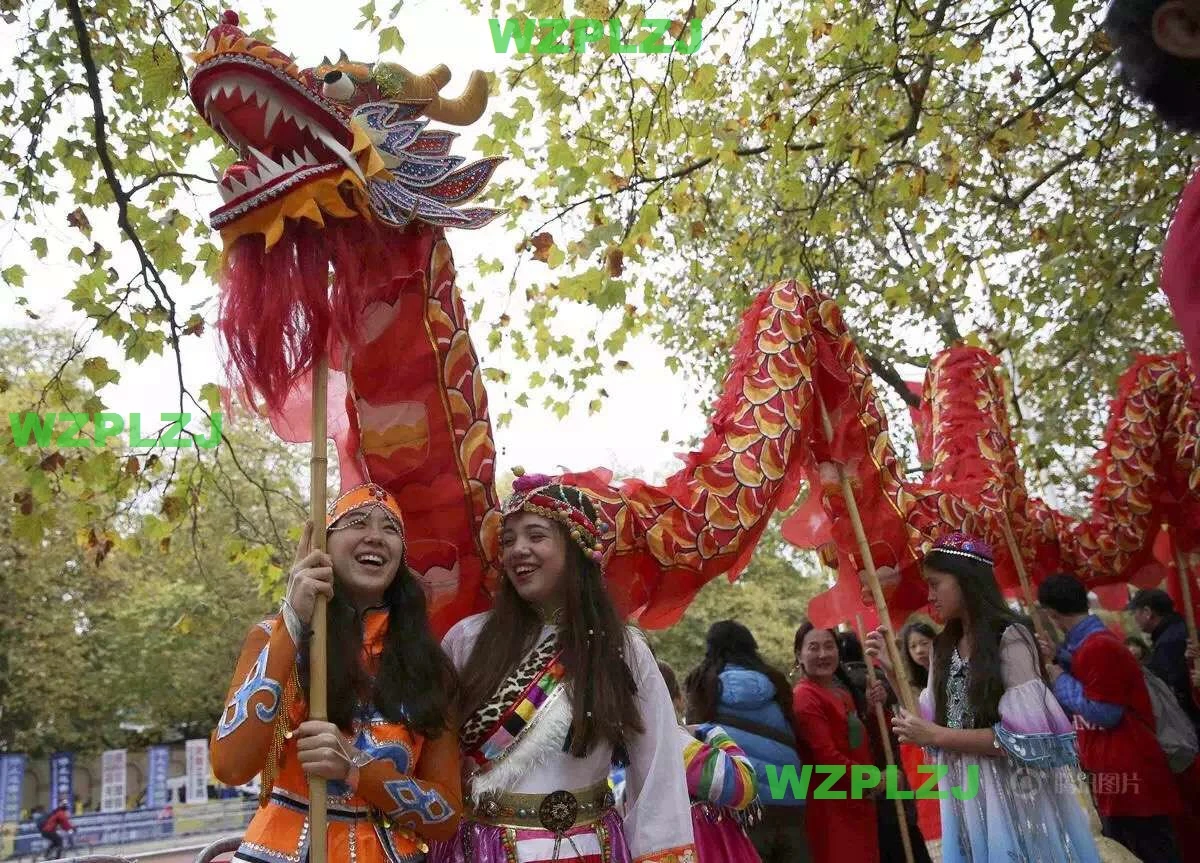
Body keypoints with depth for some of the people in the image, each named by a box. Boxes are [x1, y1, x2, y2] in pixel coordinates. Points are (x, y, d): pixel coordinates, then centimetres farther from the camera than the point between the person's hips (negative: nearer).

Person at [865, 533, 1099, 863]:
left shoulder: (1010, 637, -12)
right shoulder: (944, 647, 9)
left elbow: (1024, 737, -18)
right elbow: (932, 721, 8)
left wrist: (938, 736, -19)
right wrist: (892, 669, 1)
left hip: (1012, 797, -6)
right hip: (964, 799, 6)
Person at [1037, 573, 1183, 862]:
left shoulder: (1099, 647, -19)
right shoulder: (1090, 643, 11)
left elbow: (1104, 713, -20)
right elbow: (1083, 684, 17)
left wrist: (1056, 674, -13)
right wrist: (1057, 659, 5)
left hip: (1126, 775, -10)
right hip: (1112, 773, 10)